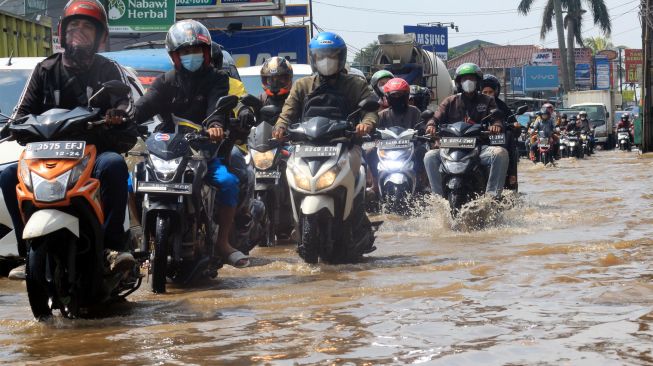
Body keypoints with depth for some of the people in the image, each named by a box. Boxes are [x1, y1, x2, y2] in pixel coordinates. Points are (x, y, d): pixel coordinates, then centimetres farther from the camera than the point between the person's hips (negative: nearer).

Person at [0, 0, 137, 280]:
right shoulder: (46, 70, 17)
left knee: (114, 165, -39)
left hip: (97, 150, -3)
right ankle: (30, 252, -19)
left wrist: (118, 117, -26)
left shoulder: (109, 71, 11)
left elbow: (127, 106, -1)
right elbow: (25, 109, 12)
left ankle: (114, 244, -36)